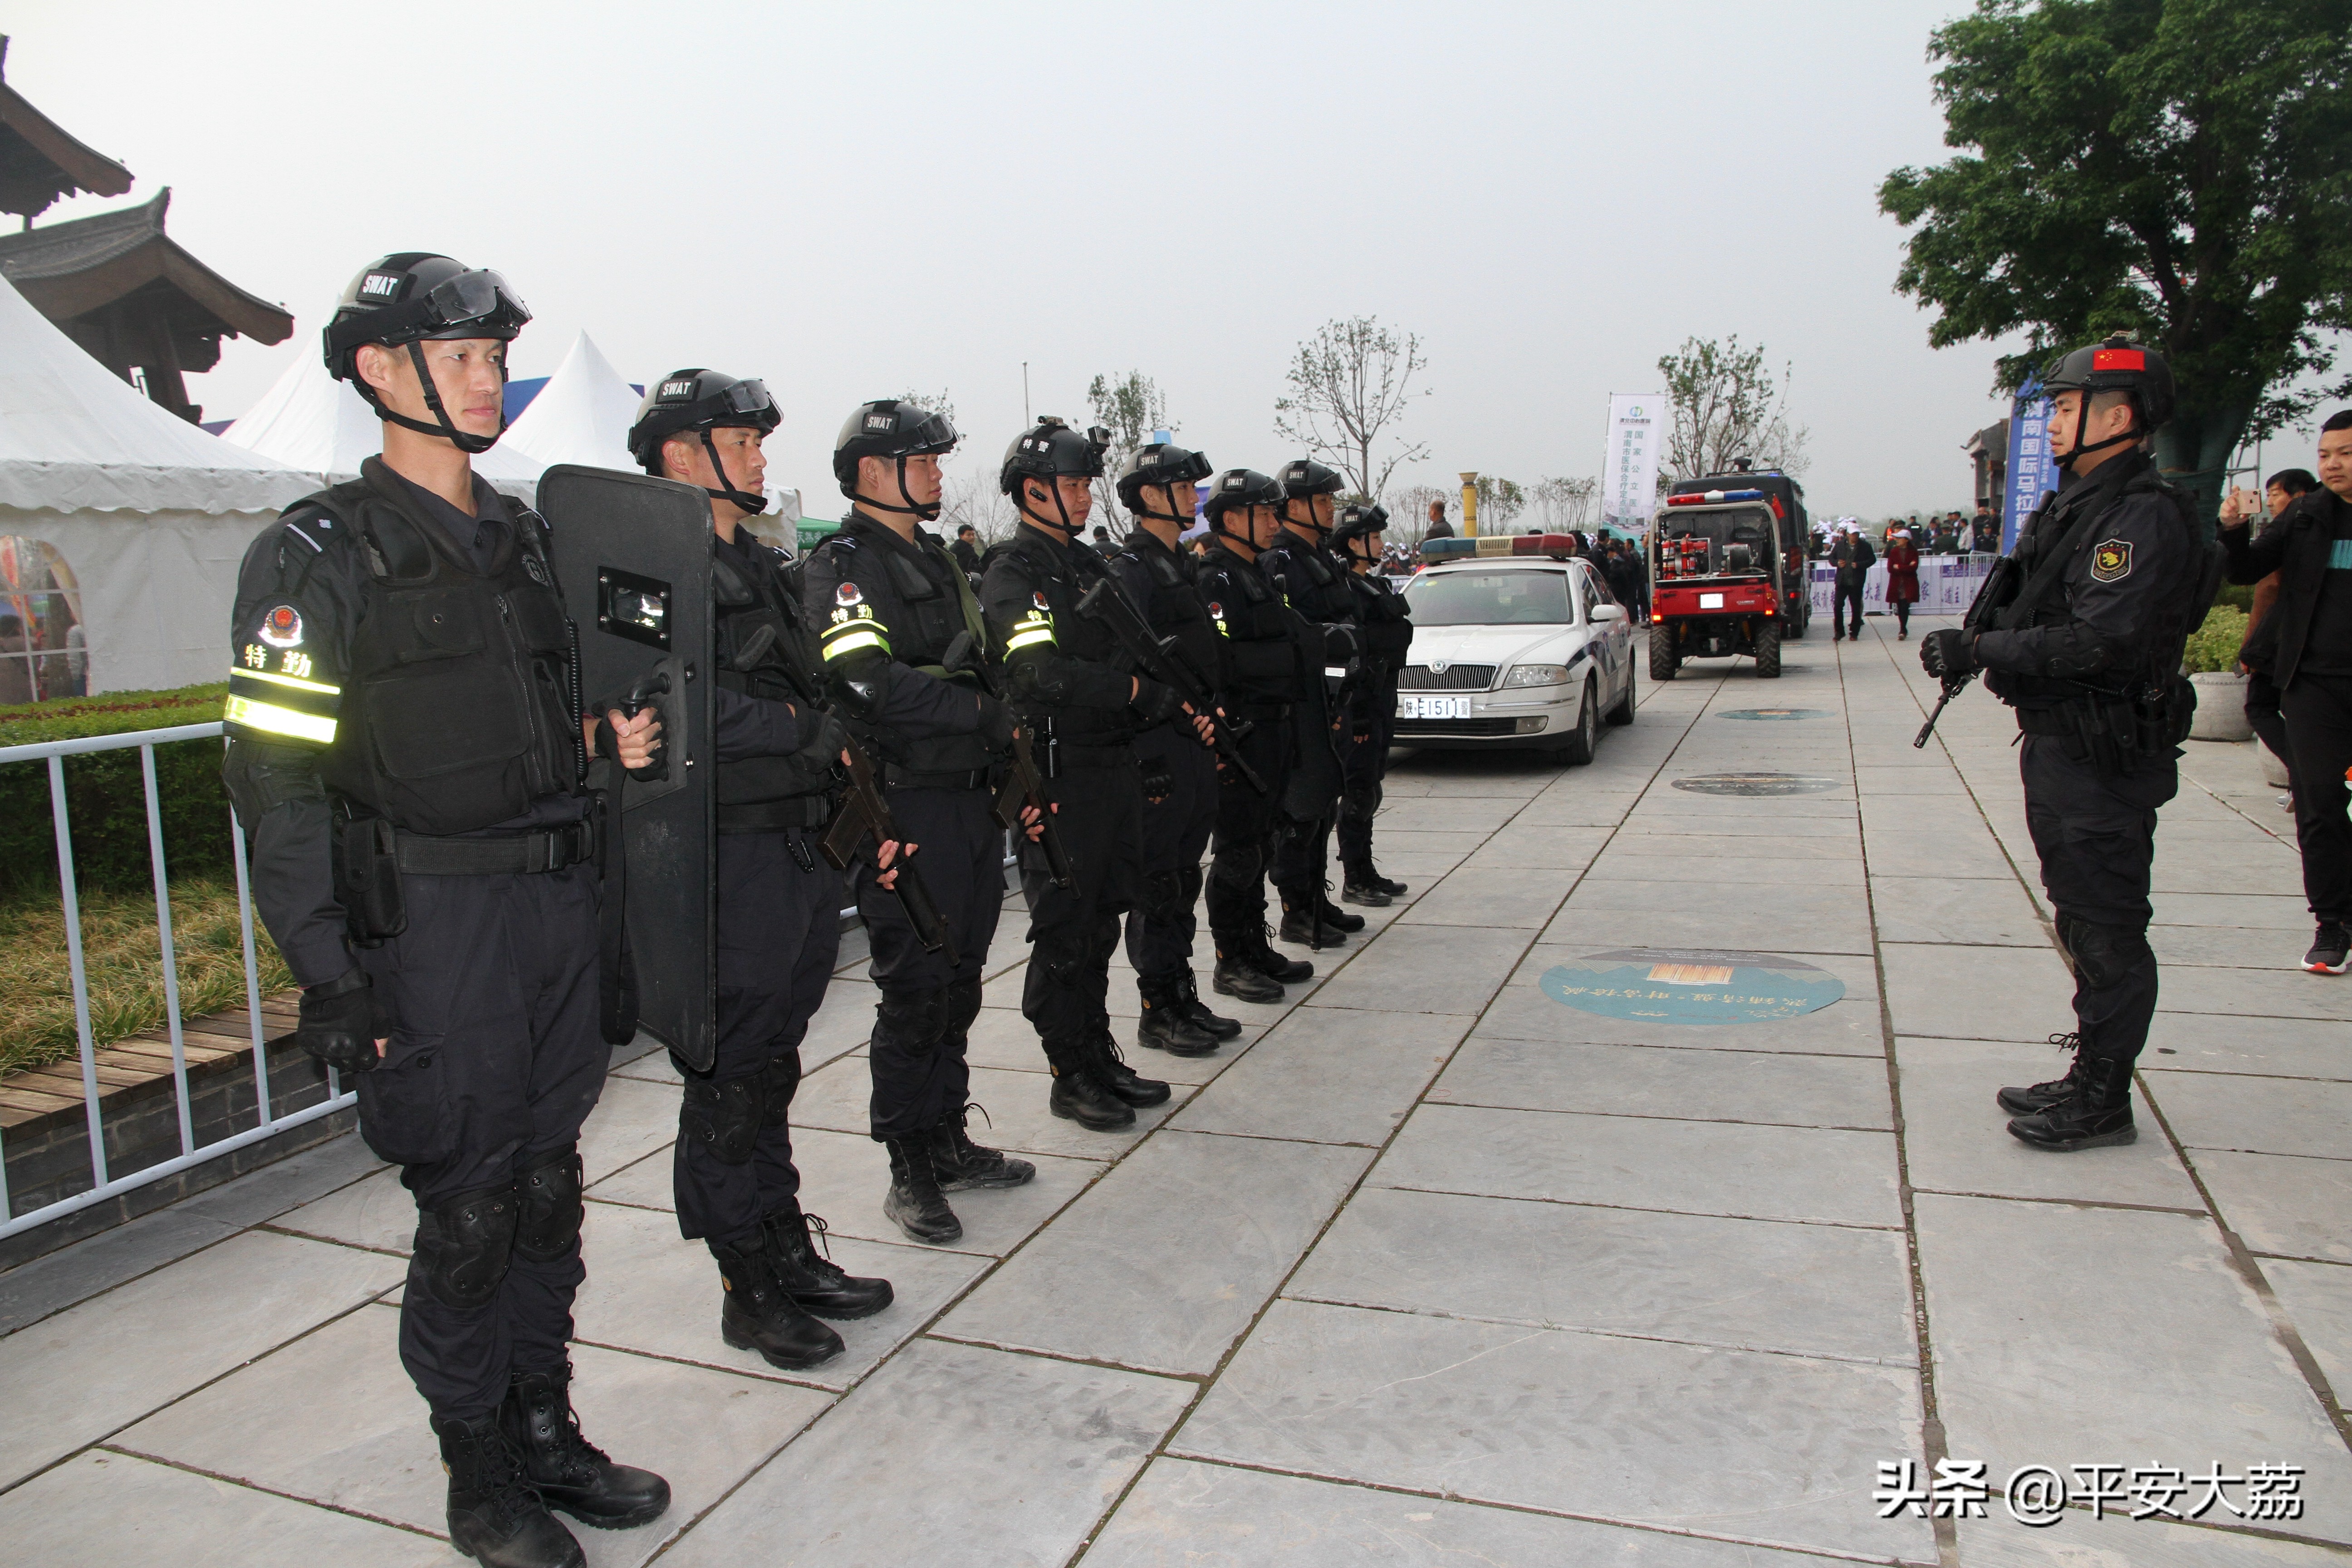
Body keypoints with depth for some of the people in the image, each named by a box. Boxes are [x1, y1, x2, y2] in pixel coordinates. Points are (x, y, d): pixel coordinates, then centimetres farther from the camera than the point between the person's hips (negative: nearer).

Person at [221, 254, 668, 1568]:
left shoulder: (526, 538, 14)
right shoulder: (318, 556, -7)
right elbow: (278, 779, -11)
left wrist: (613, 741, 3)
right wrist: (332, 979, -15)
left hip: (563, 902, 6)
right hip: (434, 917, -6)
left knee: (549, 1185, 13)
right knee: (469, 1205, 2)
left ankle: (545, 1430, 29)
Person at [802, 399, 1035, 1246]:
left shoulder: (938, 562, 20)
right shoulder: (842, 567, -8)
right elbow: (874, 686, -22)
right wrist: (989, 717, -13)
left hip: (972, 799, 8)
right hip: (907, 806, -8)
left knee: (958, 981, 14)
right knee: (914, 991, -2)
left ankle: (948, 1141, 28)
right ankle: (911, 1173, 10)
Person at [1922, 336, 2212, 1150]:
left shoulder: (2145, 517, -17)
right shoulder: (2077, 503, 14)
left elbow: (2100, 641, -25)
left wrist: (1982, 649, -21)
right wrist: (1981, 645, 2)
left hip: (2105, 759, -10)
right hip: (2062, 744, 10)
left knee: (2107, 929, -1)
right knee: (2085, 921, 17)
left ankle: (2103, 1102, 9)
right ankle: (2090, 1080, 29)